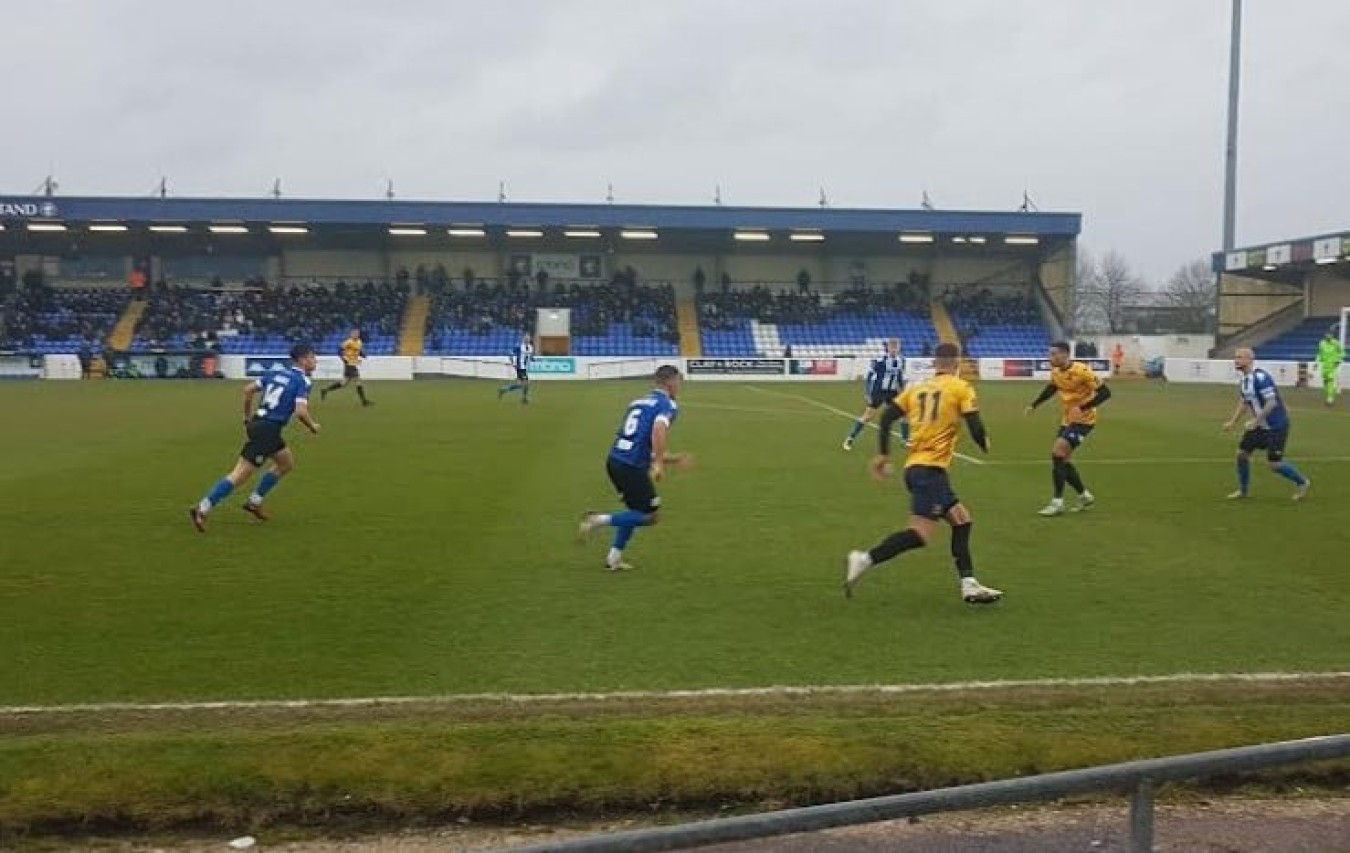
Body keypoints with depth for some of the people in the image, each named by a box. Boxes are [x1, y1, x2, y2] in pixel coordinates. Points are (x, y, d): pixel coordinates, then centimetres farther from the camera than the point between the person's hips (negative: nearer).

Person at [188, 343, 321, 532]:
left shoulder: (278, 372, 15)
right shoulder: (302, 381, -8)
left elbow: (248, 389, 14)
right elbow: (300, 411, -20)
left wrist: (248, 417, 23)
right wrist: (313, 426, 0)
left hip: (258, 423, 9)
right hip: (268, 429, -9)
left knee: (287, 463, 24)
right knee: (240, 475, -8)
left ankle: (254, 502, 25)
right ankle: (202, 509, -10)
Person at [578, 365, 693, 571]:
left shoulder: (638, 402, 22)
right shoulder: (668, 405, -3)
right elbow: (659, 430, -26)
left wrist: (674, 459, 32)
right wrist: (659, 464, -26)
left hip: (614, 461, 8)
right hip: (633, 467, -8)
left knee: (637, 511, 25)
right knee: (652, 516, 5)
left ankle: (614, 557, 22)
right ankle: (601, 520, -6)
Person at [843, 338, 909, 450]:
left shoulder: (900, 361, 1)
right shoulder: (879, 360, -18)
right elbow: (869, 376, -14)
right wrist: (867, 393, -16)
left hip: (892, 392, 5)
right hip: (878, 392, -5)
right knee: (867, 416, -4)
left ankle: (906, 439, 14)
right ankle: (850, 439, 5)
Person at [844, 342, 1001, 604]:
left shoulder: (917, 387, 15)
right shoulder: (960, 388, 0)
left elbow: (887, 417, 6)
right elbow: (975, 427, -7)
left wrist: (882, 455, 12)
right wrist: (985, 445, 15)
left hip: (914, 465, 8)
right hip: (931, 467, -8)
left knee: (961, 520, 15)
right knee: (922, 533, -13)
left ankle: (969, 586, 11)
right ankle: (865, 560, -22)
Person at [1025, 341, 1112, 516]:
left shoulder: (1081, 371, -23)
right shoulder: (1056, 372, 0)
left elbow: (1105, 392, -24)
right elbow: (1051, 389, 23)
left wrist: (1082, 408, -33)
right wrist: (1034, 404, 13)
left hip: (1084, 420, -8)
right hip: (1068, 419, 8)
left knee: (1057, 454, -17)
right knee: (1062, 459, 9)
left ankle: (1058, 502, -11)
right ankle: (1084, 496, 27)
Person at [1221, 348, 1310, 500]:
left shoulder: (1260, 377, -24)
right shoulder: (1243, 379, 6)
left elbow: (1272, 402, -27)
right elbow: (1244, 402, 18)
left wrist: (1255, 421, -27)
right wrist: (1233, 422, 12)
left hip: (1276, 425, -9)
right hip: (1259, 425, 9)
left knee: (1274, 463, -6)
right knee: (1242, 453, 5)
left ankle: (1302, 483, 18)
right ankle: (1243, 490, 21)